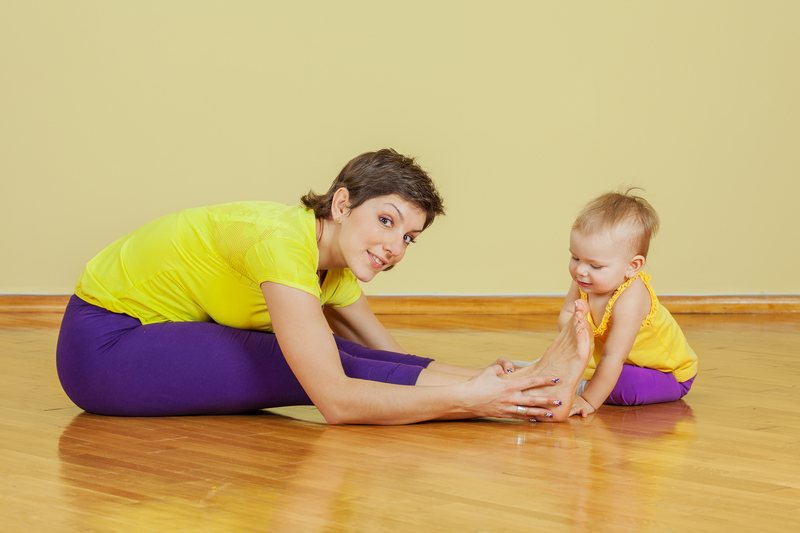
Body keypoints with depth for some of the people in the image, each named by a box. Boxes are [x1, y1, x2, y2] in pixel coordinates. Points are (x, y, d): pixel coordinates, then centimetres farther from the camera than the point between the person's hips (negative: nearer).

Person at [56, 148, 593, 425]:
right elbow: (335, 399, -33)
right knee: (323, 368, -23)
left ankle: (524, 386, -16)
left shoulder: (334, 271, 1)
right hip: (102, 344, -8)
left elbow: (392, 359, -1)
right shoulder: (282, 242, -28)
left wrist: (483, 382, -18)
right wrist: (469, 399, -34)